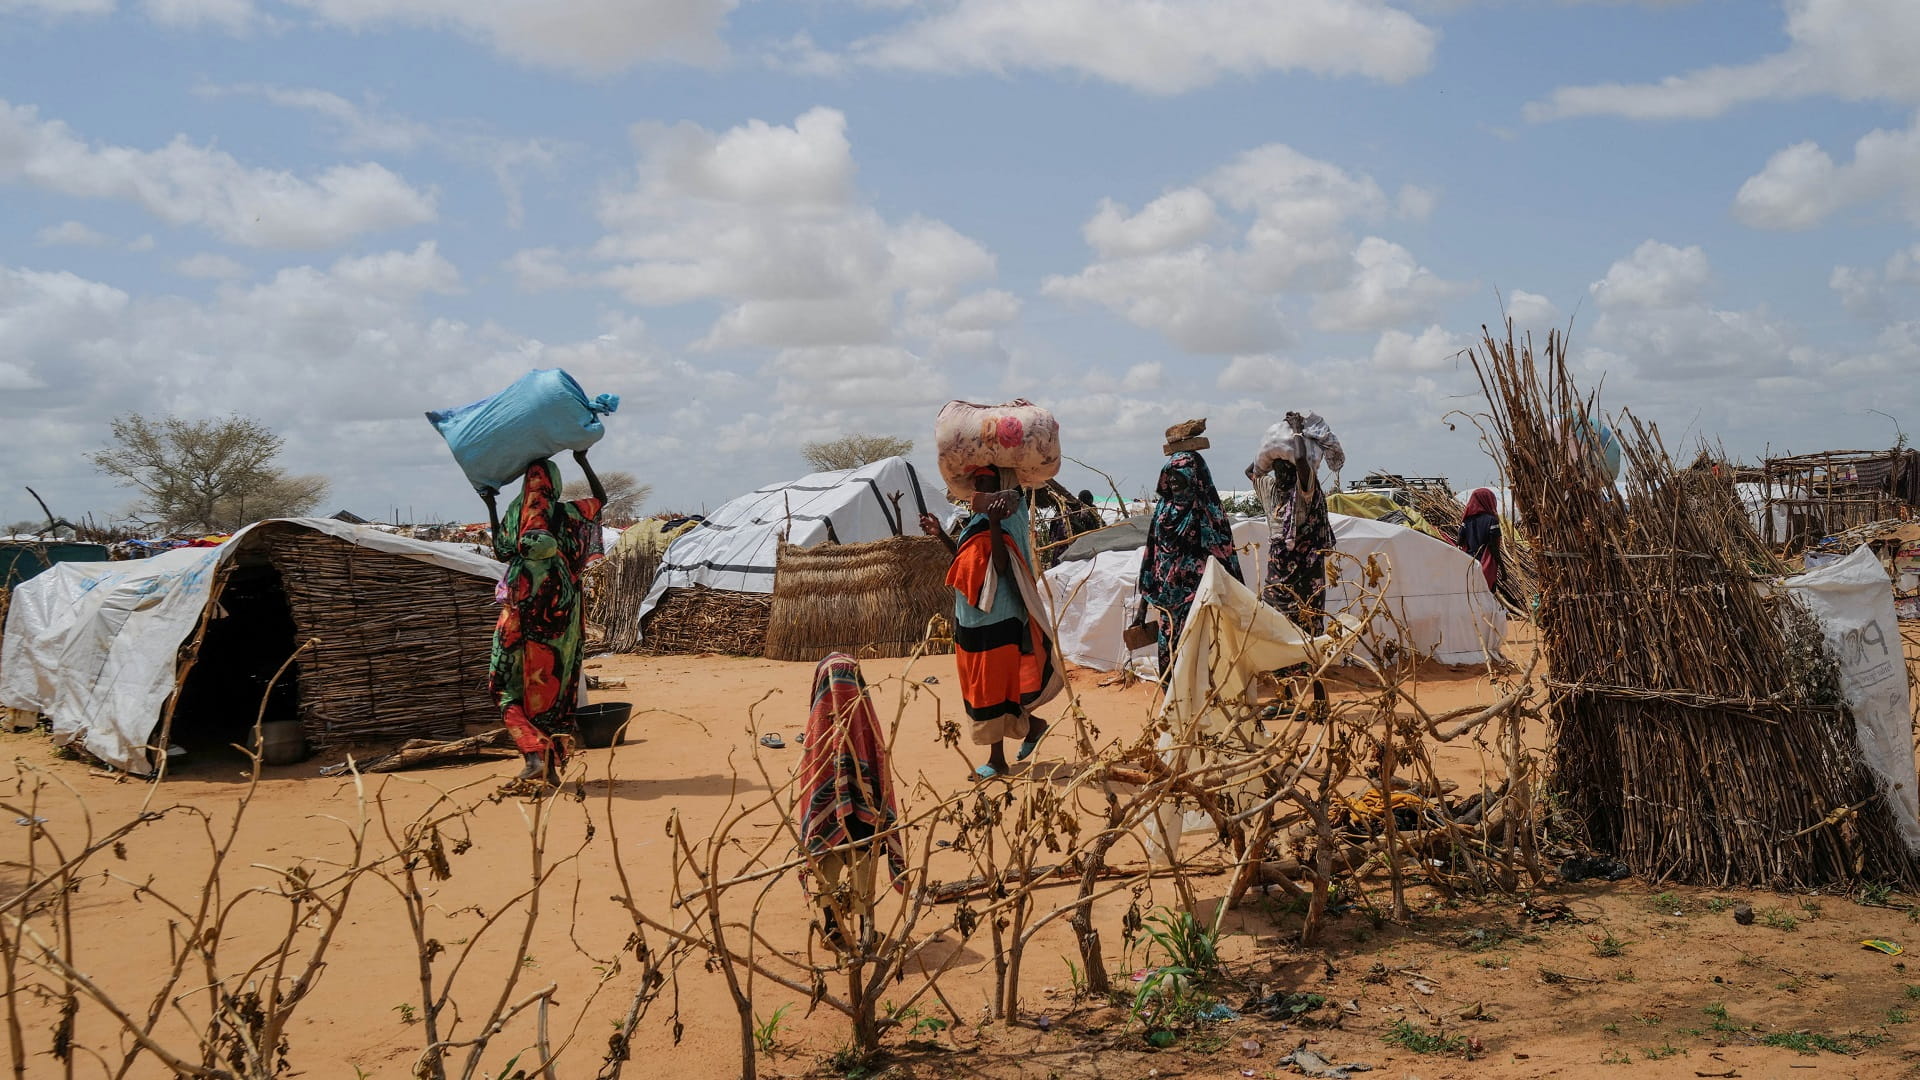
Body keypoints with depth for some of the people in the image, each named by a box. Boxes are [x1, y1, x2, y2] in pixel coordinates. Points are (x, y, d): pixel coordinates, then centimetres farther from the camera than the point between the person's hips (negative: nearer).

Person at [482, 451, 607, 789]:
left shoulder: (516, 512, 0)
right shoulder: (570, 513, 4)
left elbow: (501, 552, 15)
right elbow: (602, 497, 24)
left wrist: (490, 506, 22)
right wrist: (583, 461, 29)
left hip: (523, 607, -2)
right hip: (562, 609, 2)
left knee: (516, 686, 2)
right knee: (555, 685, 10)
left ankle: (535, 756, -18)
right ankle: (553, 763, 9)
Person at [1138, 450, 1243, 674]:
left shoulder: (1208, 512, -6)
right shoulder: (1164, 507, 10)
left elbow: (1223, 555, -8)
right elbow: (1153, 551, 14)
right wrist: (1145, 596, 12)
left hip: (1195, 595, -6)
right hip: (1168, 595, 6)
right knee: (1168, 648, 7)